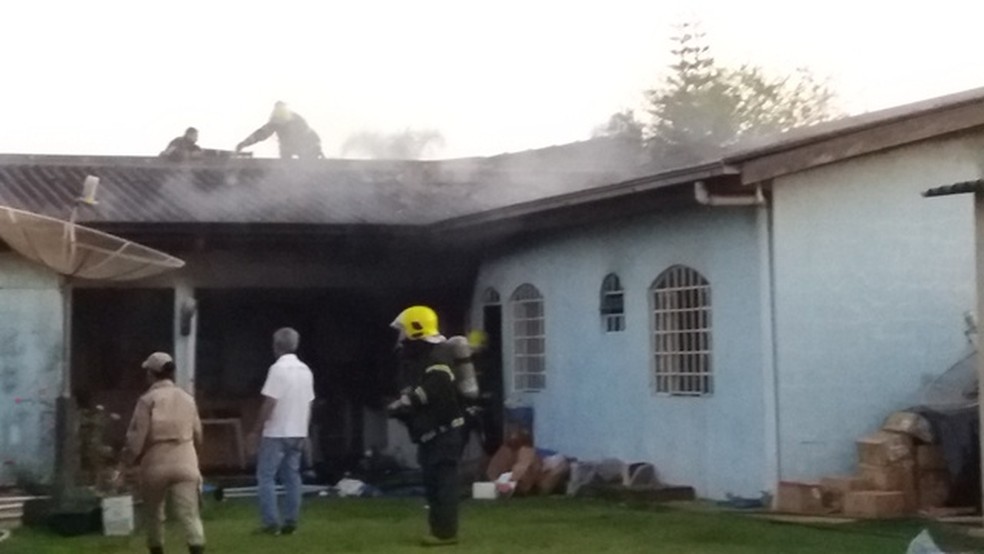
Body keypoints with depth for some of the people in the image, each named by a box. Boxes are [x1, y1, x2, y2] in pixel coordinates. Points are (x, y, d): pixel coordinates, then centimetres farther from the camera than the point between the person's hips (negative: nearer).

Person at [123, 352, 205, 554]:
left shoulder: (148, 400, -6)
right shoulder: (187, 399, 9)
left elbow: (136, 436, -8)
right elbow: (197, 435, 18)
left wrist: (132, 458, 11)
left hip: (155, 465, -2)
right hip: (185, 464, 2)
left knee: (154, 514, 17)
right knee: (189, 514, -6)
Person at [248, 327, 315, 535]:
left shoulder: (278, 368, -14)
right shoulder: (305, 370, 8)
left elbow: (269, 403, -17)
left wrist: (256, 430, -9)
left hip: (276, 433, -7)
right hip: (297, 433, 7)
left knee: (266, 477, 0)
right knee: (292, 477, 10)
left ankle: (271, 523, -4)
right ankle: (290, 522, 8)